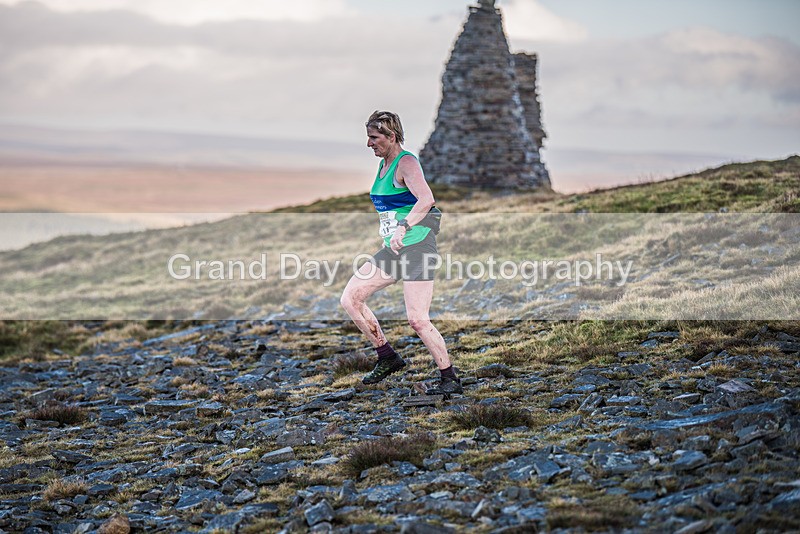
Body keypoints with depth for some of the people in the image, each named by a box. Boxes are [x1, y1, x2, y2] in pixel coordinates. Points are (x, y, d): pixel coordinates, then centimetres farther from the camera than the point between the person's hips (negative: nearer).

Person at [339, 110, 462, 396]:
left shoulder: (406, 163, -13)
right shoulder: (383, 164, 15)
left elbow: (426, 199, -29)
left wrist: (403, 228, -38)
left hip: (417, 247, -9)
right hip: (392, 250, 9)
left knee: (417, 320, -13)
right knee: (350, 299, 2)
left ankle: (450, 380, 0)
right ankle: (387, 357, 12)